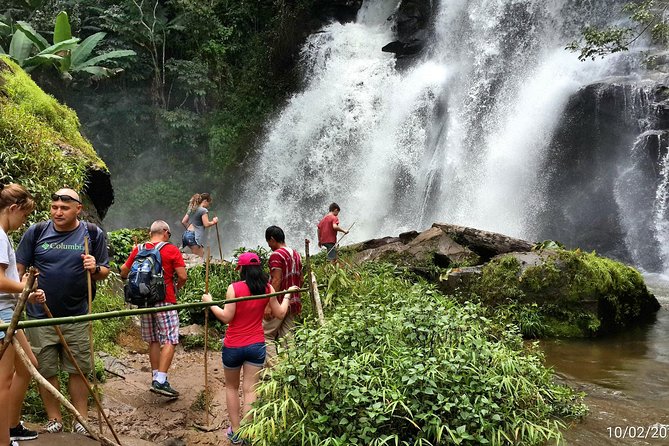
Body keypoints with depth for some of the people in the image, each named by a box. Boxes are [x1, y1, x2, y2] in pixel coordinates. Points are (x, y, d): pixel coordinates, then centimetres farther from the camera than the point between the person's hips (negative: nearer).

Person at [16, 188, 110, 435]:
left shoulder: (93, 234, 1)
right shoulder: (36, 232, 1)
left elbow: (104, 272, 6)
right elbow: (18, 268, 4)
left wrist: (95, 269, -16)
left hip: (77, 316, 0)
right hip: (40, 317, 1)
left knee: (78, 370, 8)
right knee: (46, 371, 10)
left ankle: (81, 421, 21)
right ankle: (54, 420, 26)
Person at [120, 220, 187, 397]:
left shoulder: (138, 249, 6)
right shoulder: (172, 250, -5)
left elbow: (123, 273, 12)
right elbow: (183, 277, -10)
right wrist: (175, 288, 8)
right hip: (165, 301, -5)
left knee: (153, 341, 15)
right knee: (170, 341, -3)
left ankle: (156, 378, 18)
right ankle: (160, 381, -12)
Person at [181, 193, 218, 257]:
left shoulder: (192, 209, 18)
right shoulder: (204, 210, -7)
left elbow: (183, 222, 17)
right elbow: (206, 224, -14)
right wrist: (214, 222, 2)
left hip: (187, 233, 9)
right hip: (194, 236, -9)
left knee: (202, 252, 20)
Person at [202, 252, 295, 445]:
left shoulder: (234, 288, -14)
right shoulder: (267, 288, -3)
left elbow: (226, 317, -15)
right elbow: (280, 313, 7)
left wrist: (210, 302, -4)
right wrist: (287, 295, 22)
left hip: (233, 346, -2)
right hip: (256, 346, 2)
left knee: (232, 387, 17)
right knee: (250, 390, 6)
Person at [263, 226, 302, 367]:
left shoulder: (276, 255, -12)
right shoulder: (296, 254, 13)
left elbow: (276, 280, -20)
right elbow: (300, 280, 17)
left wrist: (269, 305, -20)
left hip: (279, 303, -8)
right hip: (293, 303, 8)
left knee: (266, 335, 0)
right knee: (286, 337, 9)